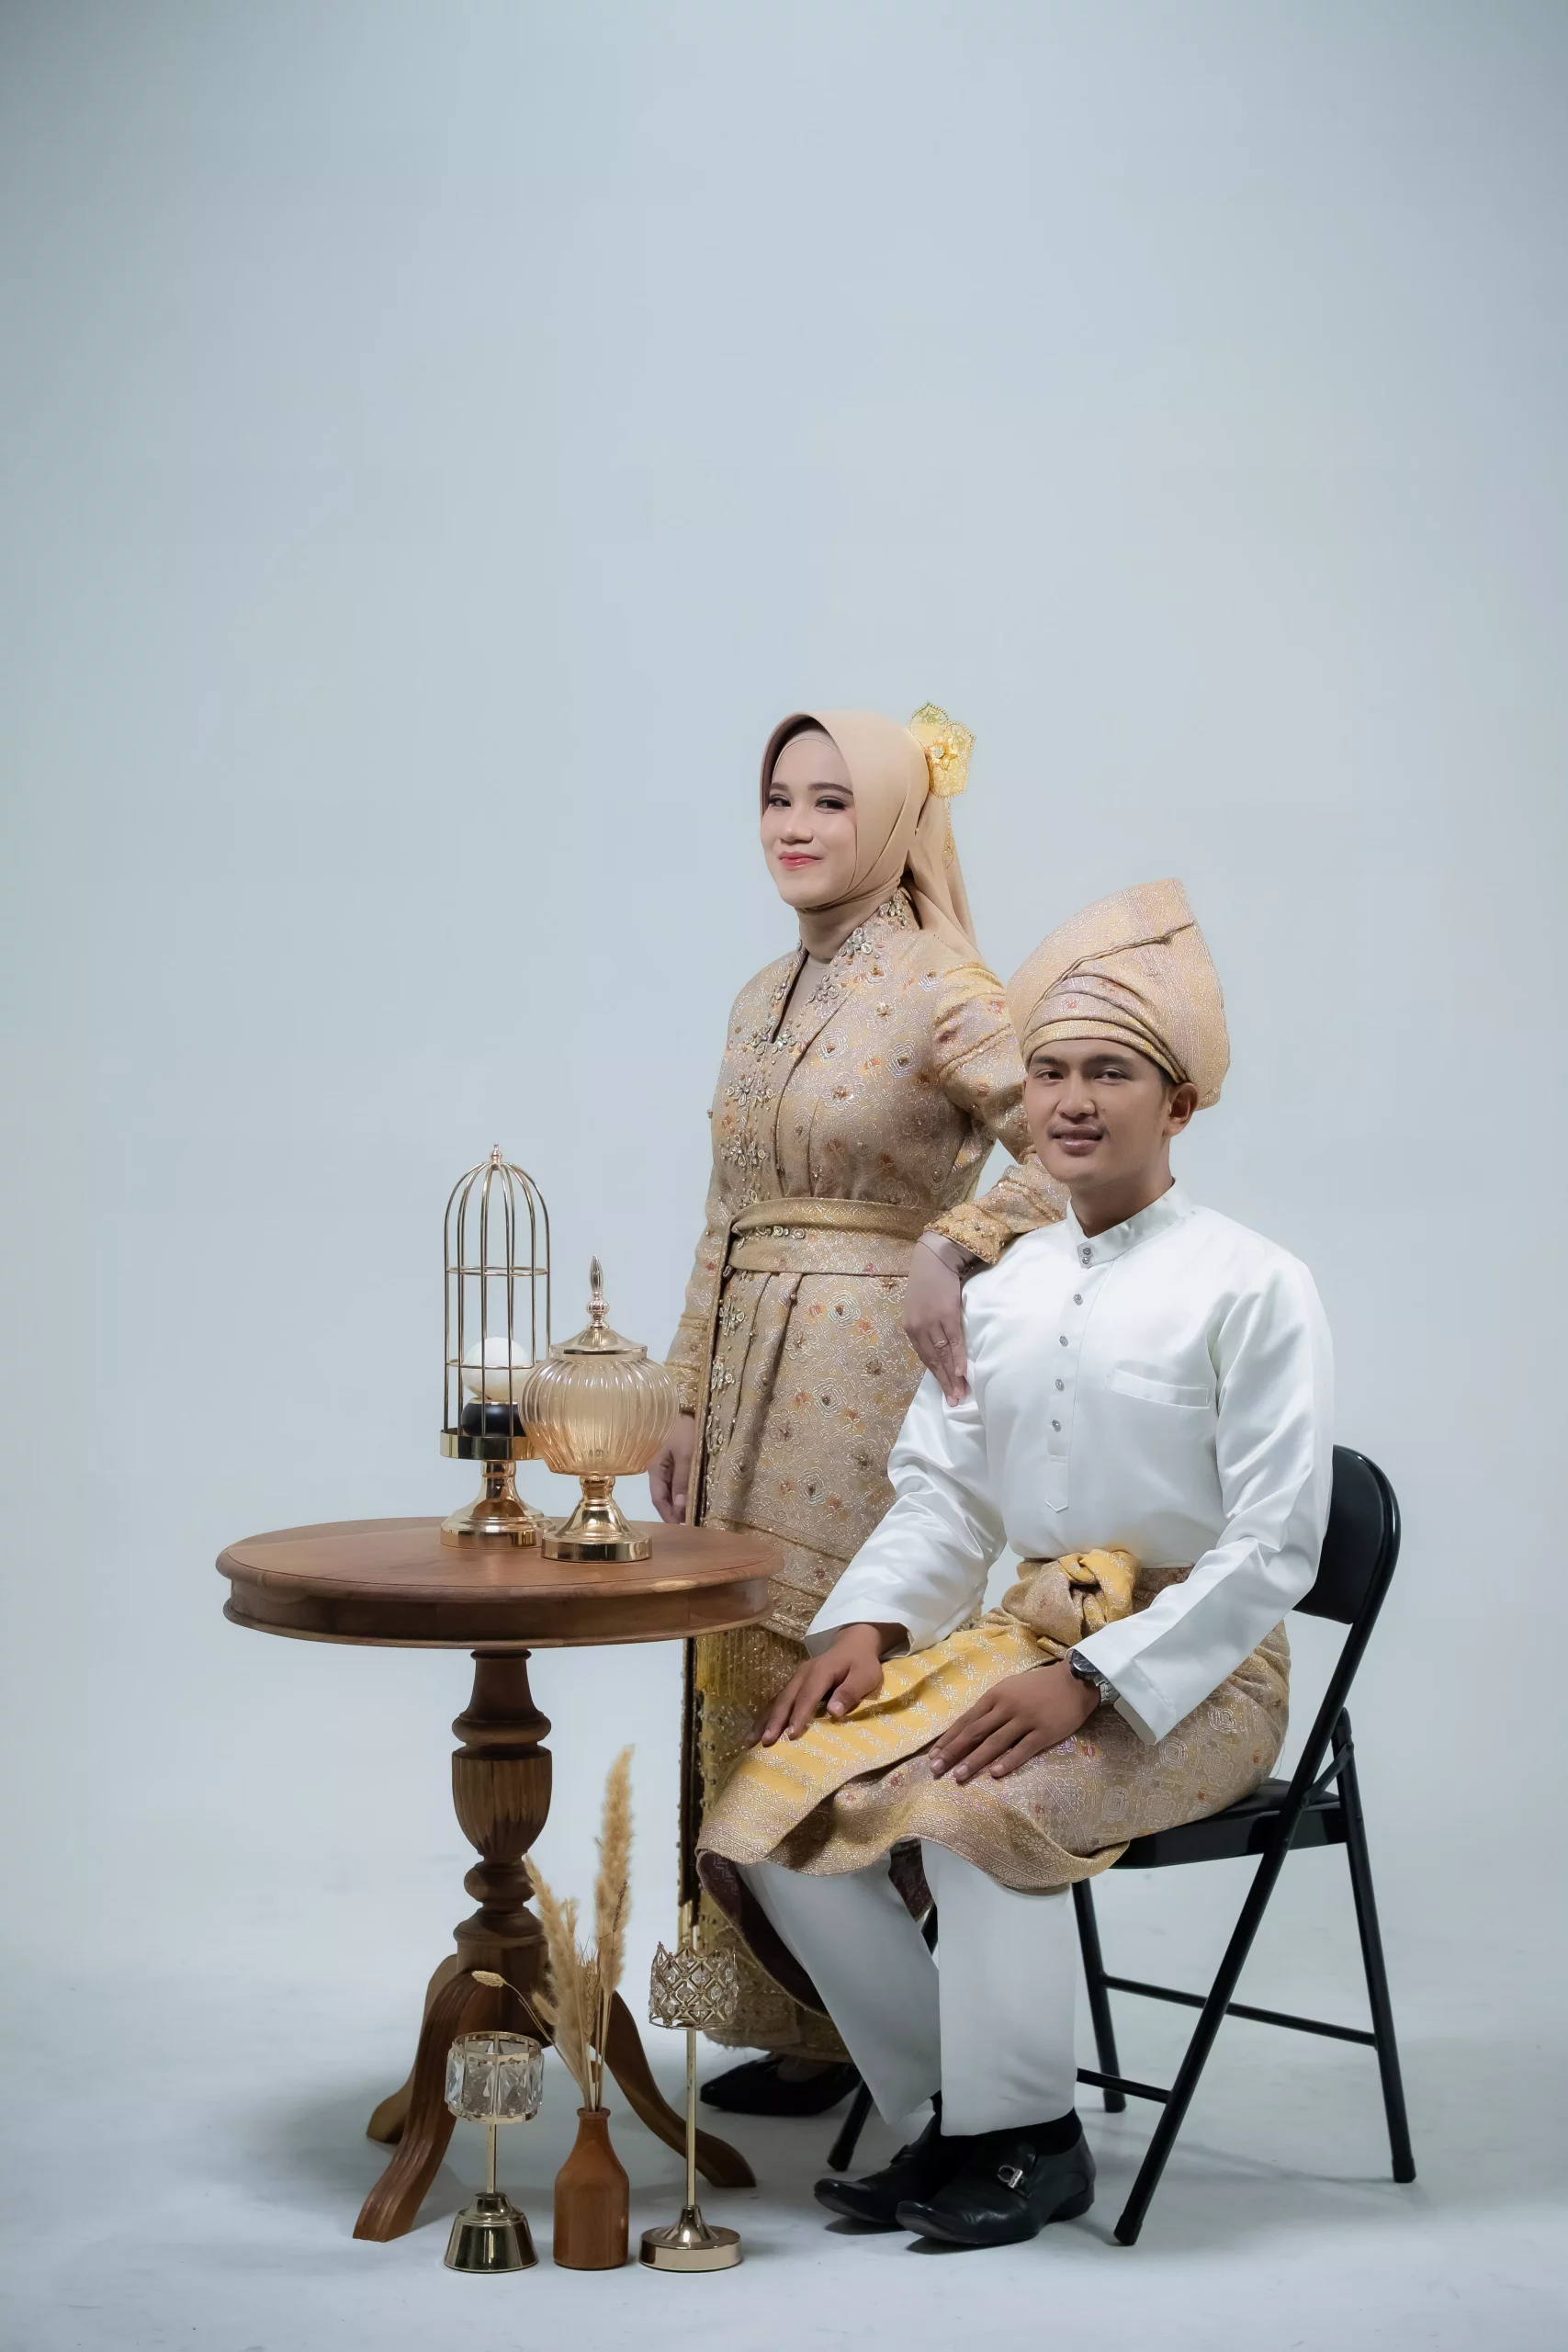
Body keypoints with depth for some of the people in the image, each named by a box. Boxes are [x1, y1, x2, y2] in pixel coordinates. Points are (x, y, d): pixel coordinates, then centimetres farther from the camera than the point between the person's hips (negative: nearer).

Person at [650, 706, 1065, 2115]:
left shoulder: (941, 992, -8)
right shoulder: (764, 1001, 15)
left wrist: (953, 1242, -24)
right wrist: (690, 1402, 13)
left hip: (867, 1369, -8)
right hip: (753, 1371, 8)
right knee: (745, 1681, 9)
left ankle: (855, 2028, 10)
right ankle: (786, 2021, 20)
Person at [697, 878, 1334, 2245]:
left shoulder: (1252, 1288, -8)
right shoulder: (999, 1291, 10)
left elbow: (1275, 1548, -12)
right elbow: (941, 1492, 15)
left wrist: (1090, 1683, -21)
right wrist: (866, 1622, -6)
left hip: (1192, 1670, -6)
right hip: (1026, 1633, 6)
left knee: (980, 1807, -33)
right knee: (781, 1811, -14)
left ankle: (1028, 2141, -11)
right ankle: (949, 2115, 1)